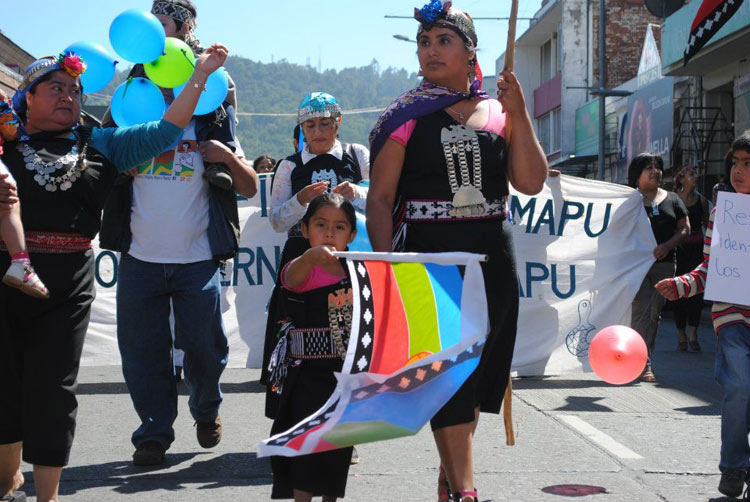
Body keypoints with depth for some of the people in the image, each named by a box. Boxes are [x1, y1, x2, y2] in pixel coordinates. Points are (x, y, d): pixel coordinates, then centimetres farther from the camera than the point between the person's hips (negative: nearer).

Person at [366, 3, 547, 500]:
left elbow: (532, 183, 1)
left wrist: (518, 114, -6)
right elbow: (380, 197, -2)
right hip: (427, 254, -3)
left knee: (478, 366, 9)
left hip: (491, 258, 3)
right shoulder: (407, 115, 2)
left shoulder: (499, 112, 10)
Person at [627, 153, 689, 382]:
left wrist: (667, 245, -8)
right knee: (641, 311, -12)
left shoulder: (672, 199, 12)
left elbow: (685, 228, 9)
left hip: (664, 264, 4)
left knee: (655, 313, 9)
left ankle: (645, 360, 20)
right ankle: (644, 365, -15)